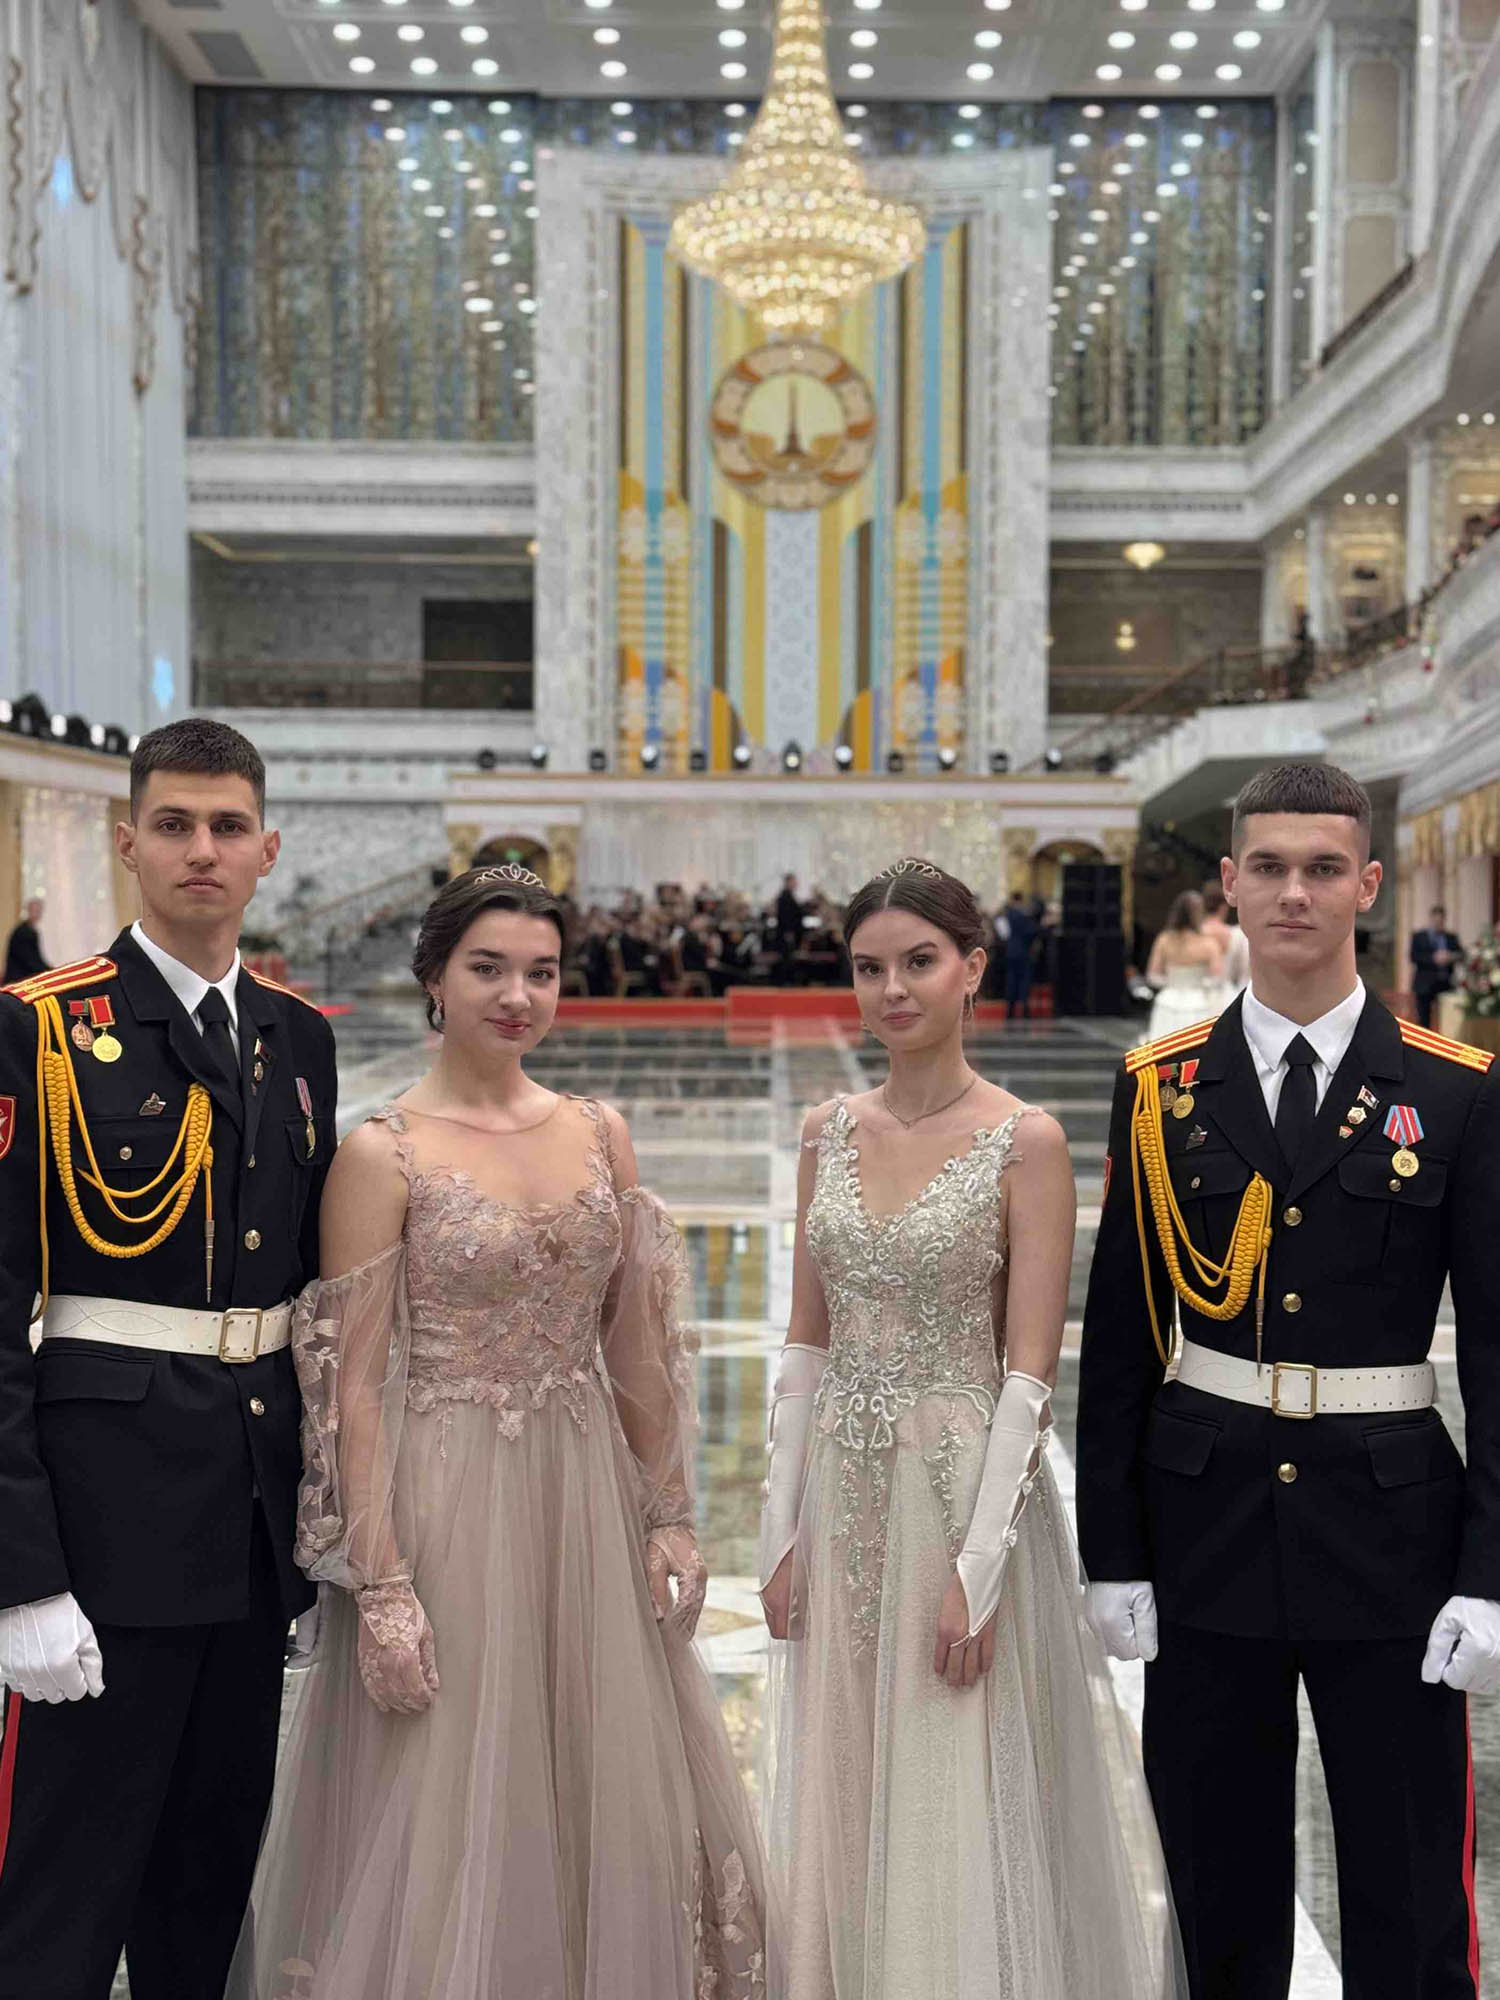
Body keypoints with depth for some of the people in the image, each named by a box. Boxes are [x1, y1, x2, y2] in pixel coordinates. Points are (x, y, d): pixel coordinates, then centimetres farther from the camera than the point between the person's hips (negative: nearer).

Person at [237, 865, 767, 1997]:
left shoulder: (600, 1133, 6)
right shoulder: (383, 1152, -9)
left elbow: (639, 1347, 10)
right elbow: (355, 1379, -10)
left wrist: (669, 1516, 7)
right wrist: (381, 1583, -14)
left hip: (589, 1508, 5)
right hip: (448, 1507, -5)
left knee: (608, 1808, 14)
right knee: (448, 1829, 5)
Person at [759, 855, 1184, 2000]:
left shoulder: (1027, 1142, -10)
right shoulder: (830, 1133, 6)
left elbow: (1030, 1374, -12)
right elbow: (808, 1347, 9)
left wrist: (976, 1571, -16)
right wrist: (783, 1531, 5)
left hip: (965, 1489, -5)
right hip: (843, 1494, 5)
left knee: (957, 1817, 4)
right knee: (838, 1809, 15)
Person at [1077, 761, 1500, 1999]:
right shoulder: (1161, 1089, 2)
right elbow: (1120, 1337, 4)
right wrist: (1112, 1555, 1)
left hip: (1388, 1526, -1)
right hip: (1205, 1522, 2)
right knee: (1222, 1897, 15)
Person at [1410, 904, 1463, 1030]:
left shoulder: (1452, 937, 14)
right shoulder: (1418, 936, 6)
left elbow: (1461, 954, 5)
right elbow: (1413, 956, -8)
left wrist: (1452, 956, -17)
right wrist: (1434, 959, -19)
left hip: (1446, 985, 2)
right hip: (1425, 985, -2)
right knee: (1424, 1020, 0)